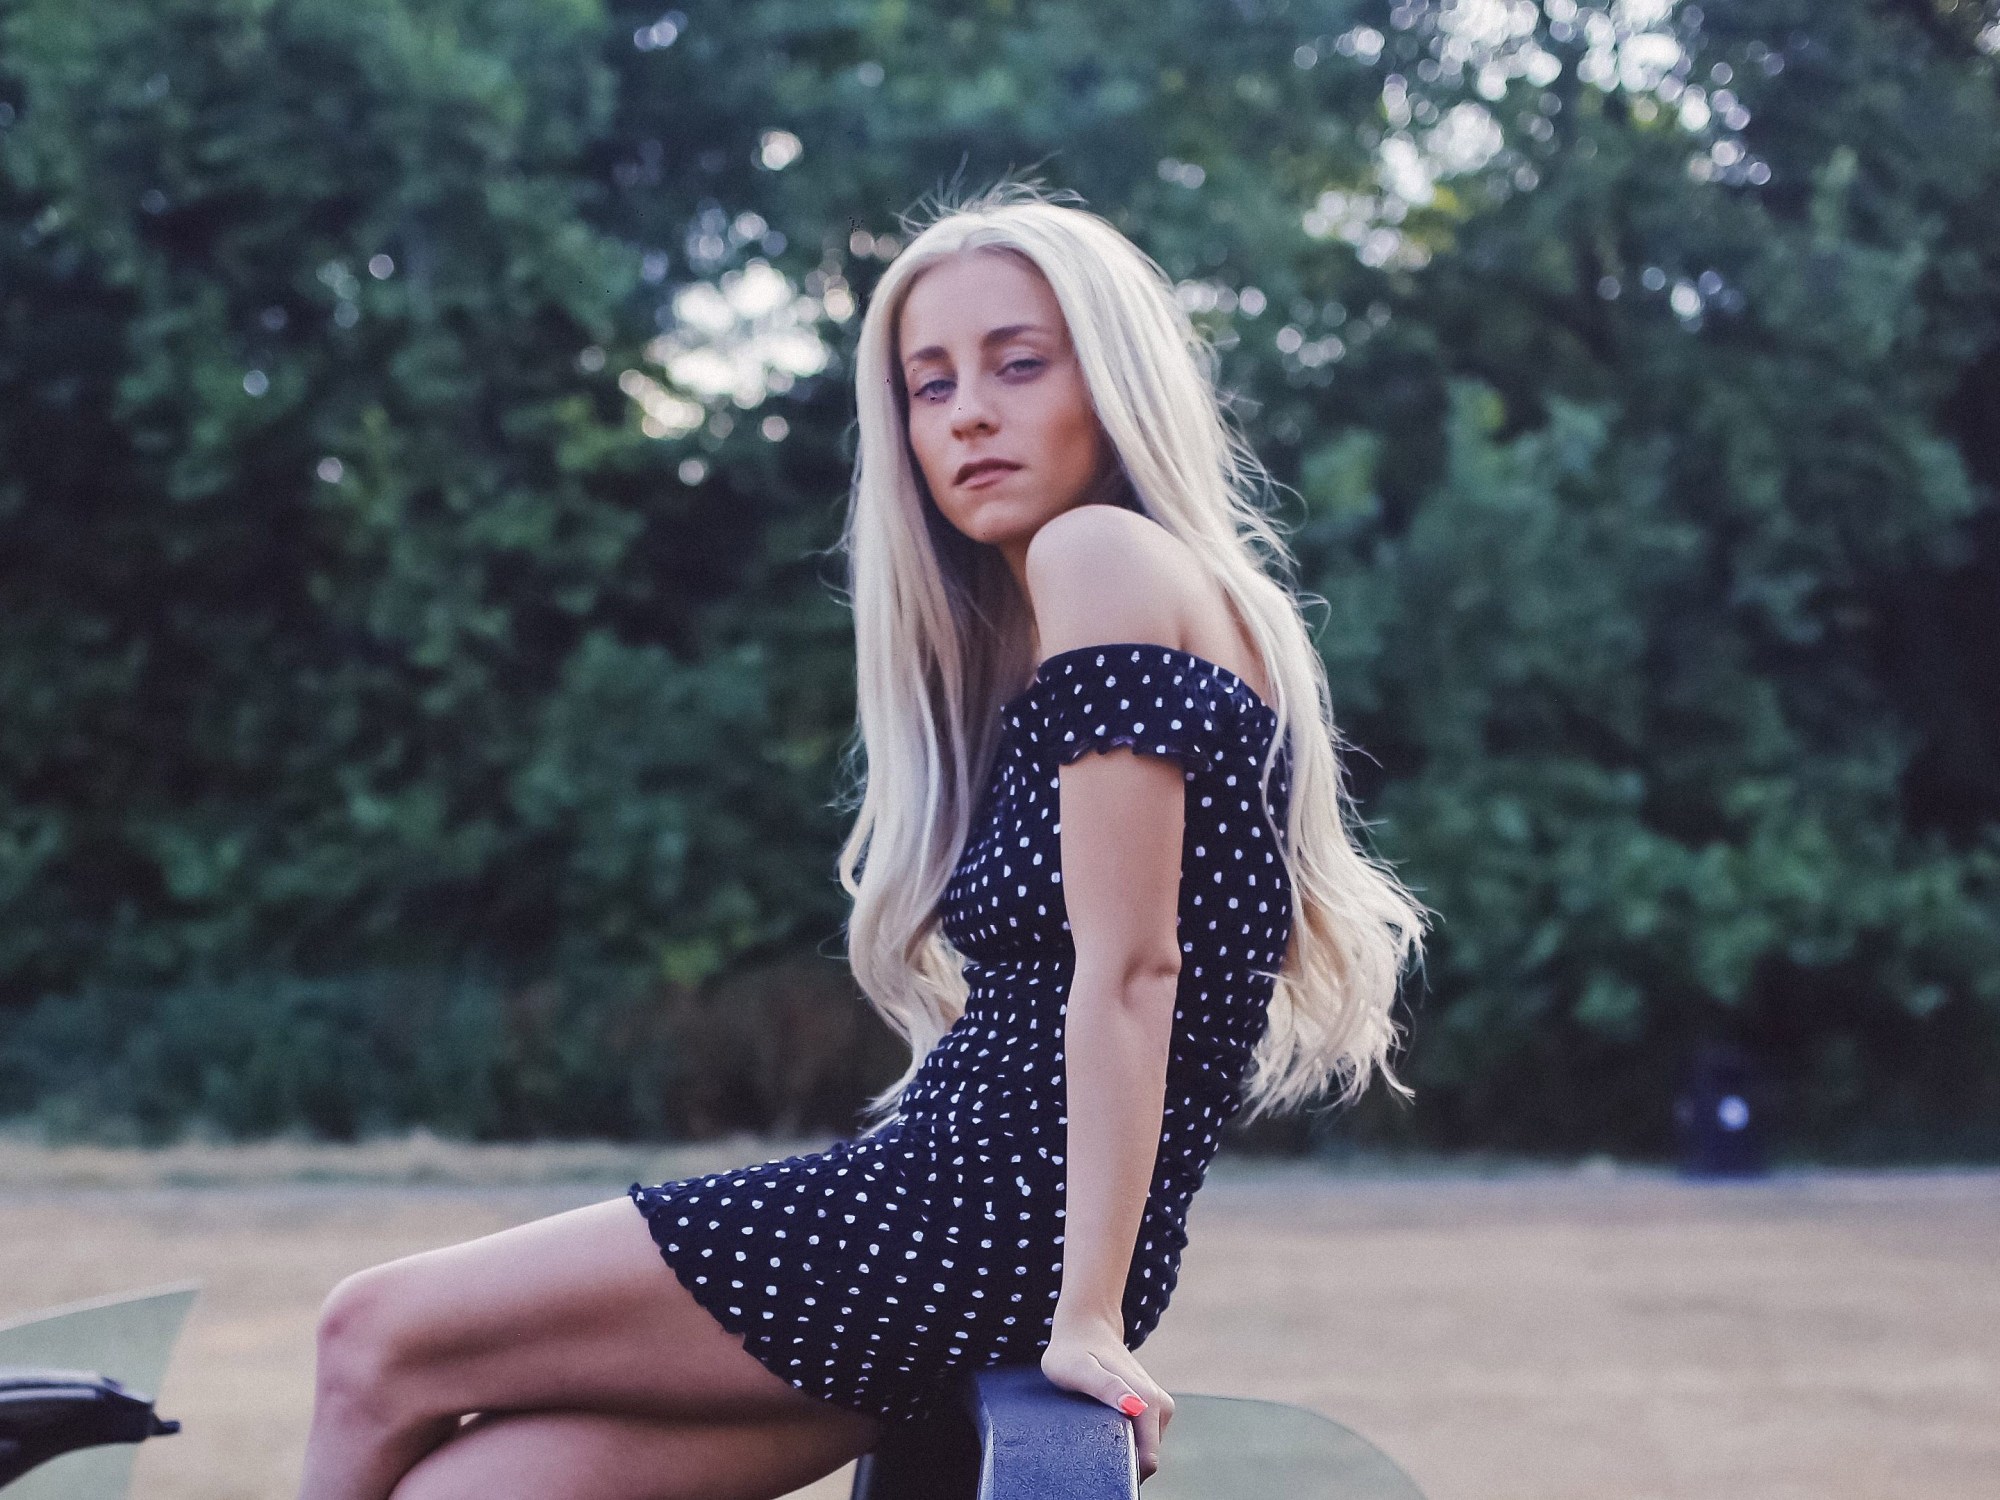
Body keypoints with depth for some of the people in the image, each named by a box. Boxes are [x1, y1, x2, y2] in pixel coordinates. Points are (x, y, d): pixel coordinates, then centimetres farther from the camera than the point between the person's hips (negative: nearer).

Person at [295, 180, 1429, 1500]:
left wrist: (1088, 1315, -20)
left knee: (380, 1340, -3)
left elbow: (1129, 966, -16)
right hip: (960, 1205, 9)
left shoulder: (1109, 559, -9)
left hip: (992, 1220, -9)